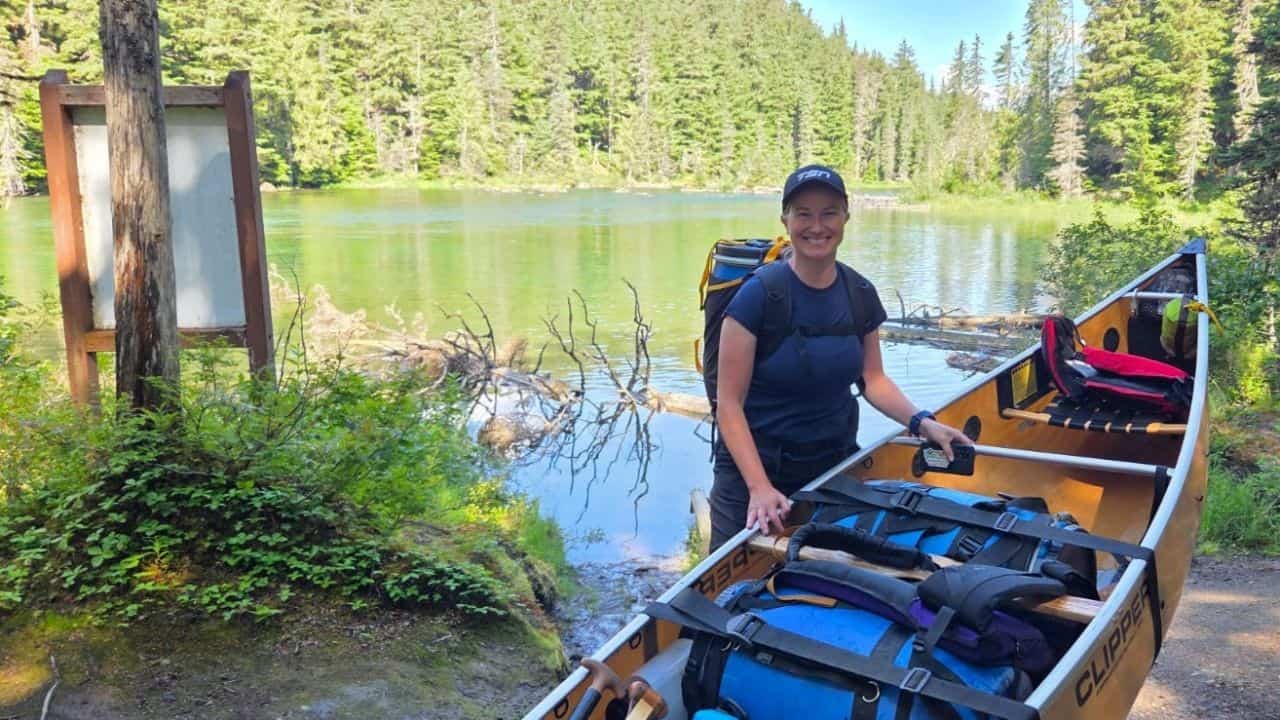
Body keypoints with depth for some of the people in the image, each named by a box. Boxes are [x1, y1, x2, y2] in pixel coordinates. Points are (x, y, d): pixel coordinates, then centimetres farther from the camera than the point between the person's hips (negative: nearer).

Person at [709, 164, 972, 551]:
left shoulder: (860, 294, -2)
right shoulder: (759, 294, -17)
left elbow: (872, 378, 10)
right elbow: (729, 402, -17)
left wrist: (922, 423, -7)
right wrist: (759, 487, -24)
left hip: (836, 466, 4)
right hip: (755, 469, -4)